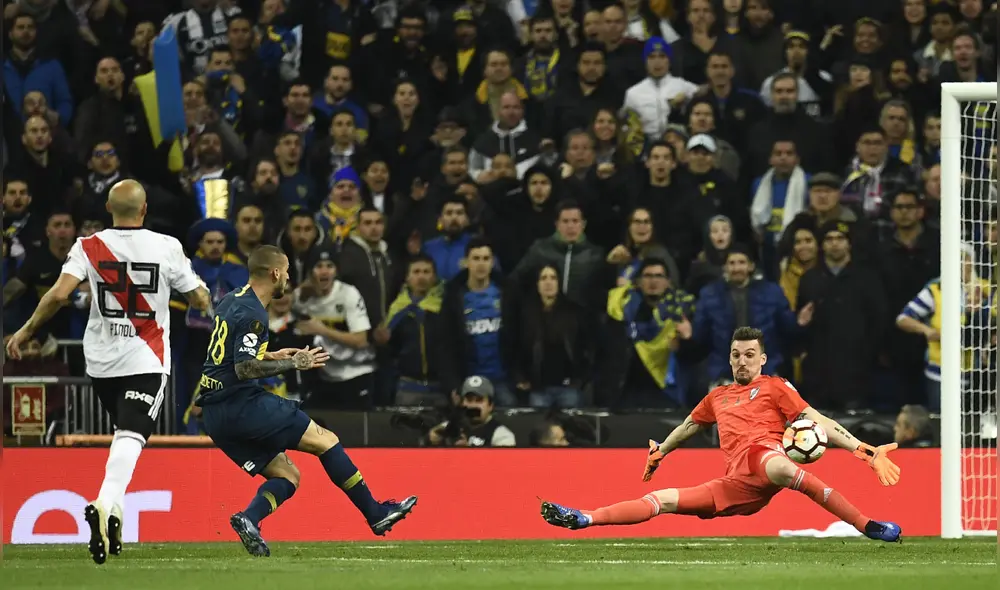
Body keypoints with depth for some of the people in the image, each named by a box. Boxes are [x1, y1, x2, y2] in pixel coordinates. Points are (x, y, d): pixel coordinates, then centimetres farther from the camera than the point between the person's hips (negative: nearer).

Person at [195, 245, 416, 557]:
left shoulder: (231, 301, 15)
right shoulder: (252, 314, -15)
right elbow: (244, 369, -22)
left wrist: (270, 356, 25)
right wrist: (294, 364, -14)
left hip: (215, 414, 9)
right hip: (241, 405, -9)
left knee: (287, 475, 9)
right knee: (326, 440, -1)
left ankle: (249, 518, -16)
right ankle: (377, 514, 3)